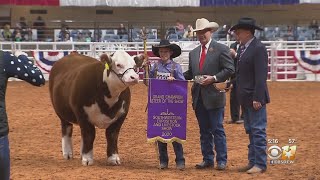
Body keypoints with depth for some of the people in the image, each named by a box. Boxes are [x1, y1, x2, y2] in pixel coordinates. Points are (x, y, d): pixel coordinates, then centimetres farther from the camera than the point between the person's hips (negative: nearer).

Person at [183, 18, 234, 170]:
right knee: (204, 131, 11)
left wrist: (214, 78, -19)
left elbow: (230, 70, -9)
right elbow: (190, 73, 16)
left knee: (217, 129, -2)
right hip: (199, 97, 6)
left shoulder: (221, 49, -4)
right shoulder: (193, 53, 14)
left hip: (214, 96, -6)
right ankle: (207, 159, 17)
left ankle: (221, 160, 4)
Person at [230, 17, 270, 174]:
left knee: (258, 131, -5)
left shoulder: (258, 48, -15)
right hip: (246, 98, 10)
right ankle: (252, 162, 20)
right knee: (250, 131, 14)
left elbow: (261, 75, -20)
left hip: (255, 98, -10)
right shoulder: (244, 48, 13)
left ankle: (260, 164, -1)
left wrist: (257, 98, -23)